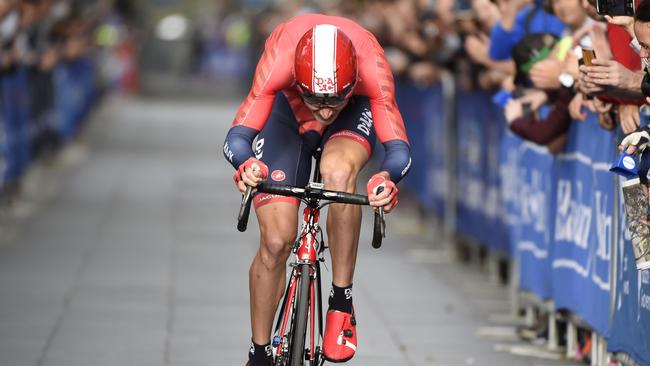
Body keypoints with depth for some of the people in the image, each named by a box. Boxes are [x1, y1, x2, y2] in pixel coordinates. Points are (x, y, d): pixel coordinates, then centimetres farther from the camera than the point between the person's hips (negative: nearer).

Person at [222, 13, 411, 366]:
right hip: (288, 113, 1)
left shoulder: (370, 65, -39)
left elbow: (399, 149, -40)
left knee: (337, 172, -36)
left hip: (354, 112, 0)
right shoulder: (279, 61, -39)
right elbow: (236, 138, -40)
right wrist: (246, 166, -63)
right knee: (275, 241, -9)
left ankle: (341, 304, -21)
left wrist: (386, 178, -63)